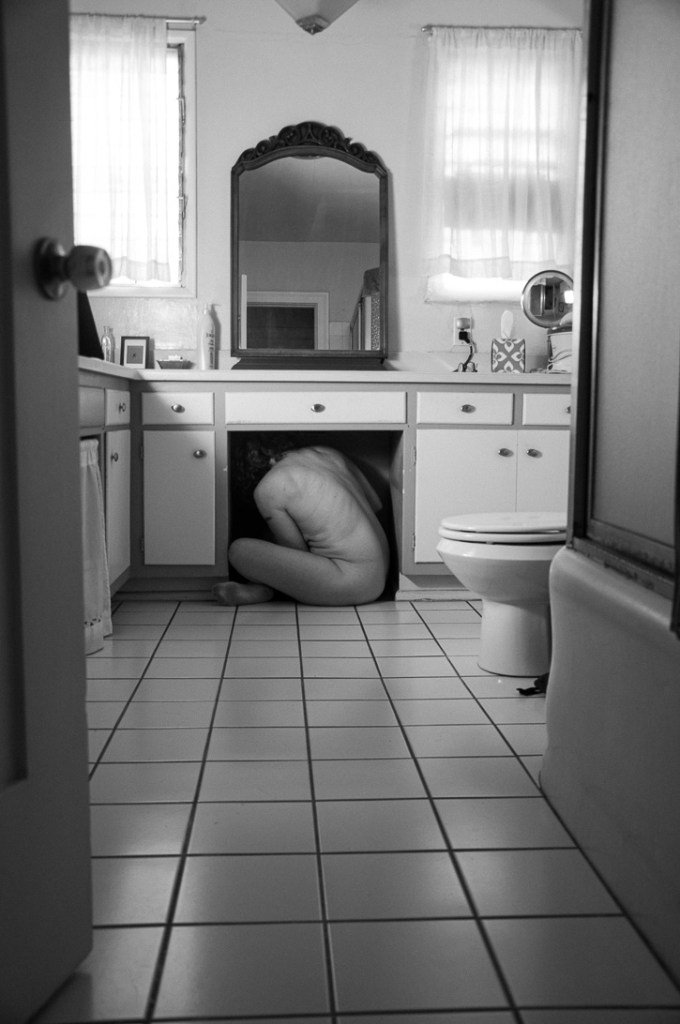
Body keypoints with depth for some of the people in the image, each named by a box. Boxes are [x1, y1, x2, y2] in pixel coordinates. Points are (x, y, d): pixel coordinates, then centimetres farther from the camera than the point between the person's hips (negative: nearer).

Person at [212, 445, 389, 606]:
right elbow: (376, 504, 17)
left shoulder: (267, 489, -10)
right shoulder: (326, 452, 11)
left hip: (349, 585, -9)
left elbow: (298, 552, -3)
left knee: (239, 550, -11)